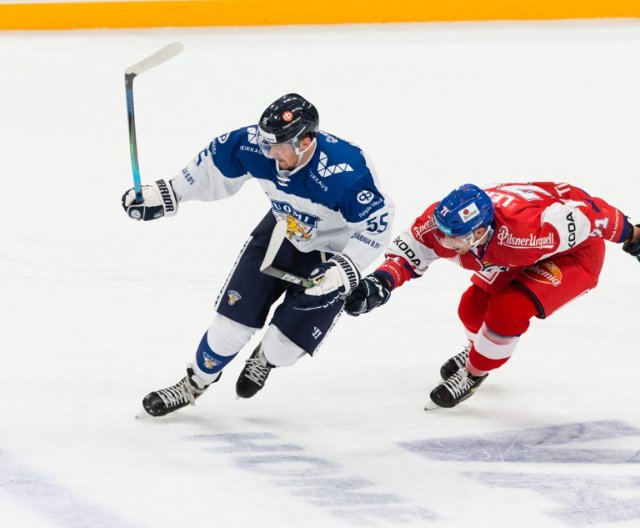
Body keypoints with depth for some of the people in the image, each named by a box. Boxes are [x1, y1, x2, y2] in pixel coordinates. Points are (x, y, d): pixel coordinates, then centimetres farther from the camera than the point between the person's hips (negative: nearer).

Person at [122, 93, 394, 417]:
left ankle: (265, 358, 33)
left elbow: (377, 223, -29)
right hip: (281, 231, 4)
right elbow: (212, 166, -5)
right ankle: (194, 384, 24)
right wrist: (166, 195, -3)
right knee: (234, 318, 0)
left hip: (330, 253, -4)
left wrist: (344, 270, -35)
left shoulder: (345, 173, -39)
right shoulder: (256, 146, -24)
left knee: (285, 345, -5)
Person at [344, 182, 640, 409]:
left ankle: (472, 375, 3)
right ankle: (481, 350, 44)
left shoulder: (518, 228, -44)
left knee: (508, 310, -23)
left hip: (577, 250, -7)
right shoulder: (440, 221, -27)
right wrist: (380, 283, -35)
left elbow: (584, 215, -33)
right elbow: (407, 254, -15)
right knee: (474, 306, 8)